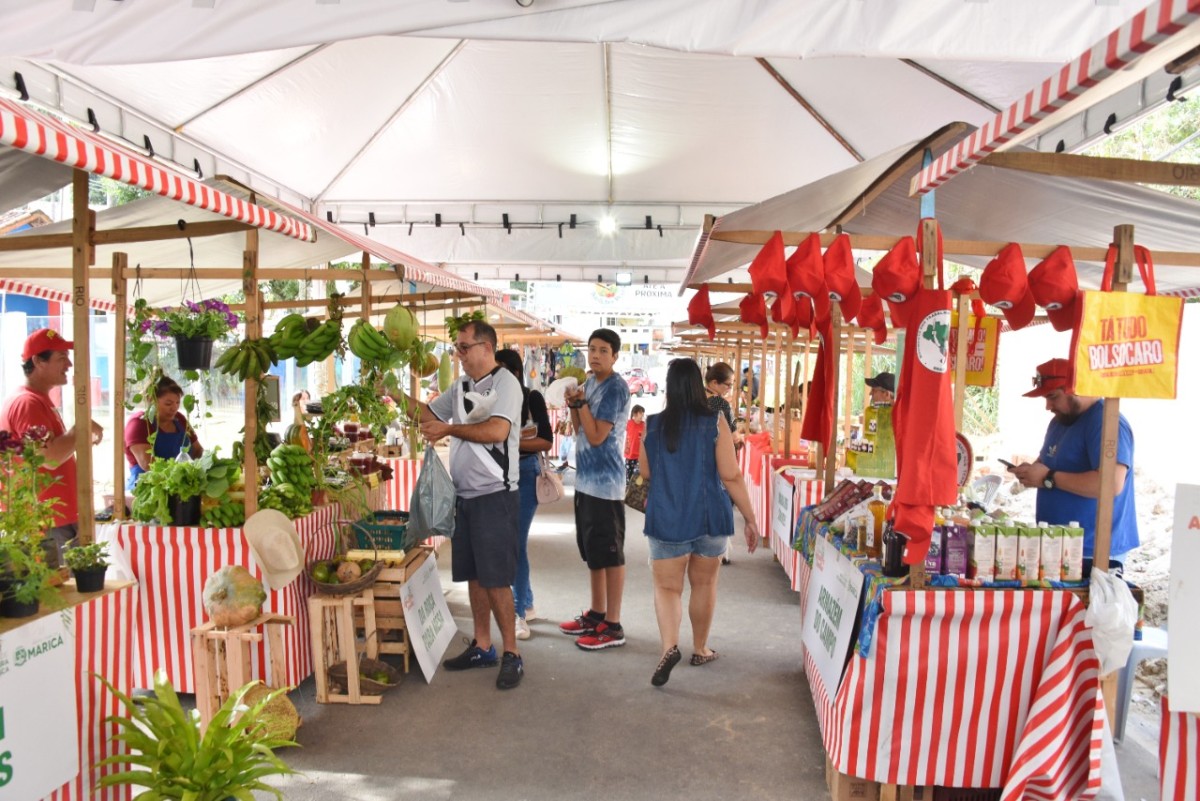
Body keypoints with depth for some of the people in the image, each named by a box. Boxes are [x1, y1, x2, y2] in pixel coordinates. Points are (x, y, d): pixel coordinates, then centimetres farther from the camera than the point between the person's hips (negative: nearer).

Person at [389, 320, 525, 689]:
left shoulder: (504, 382, -11)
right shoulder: (460, 387, 14)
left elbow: (497, 431, -23)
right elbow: (429, 413, 16)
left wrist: (449, 429, -18)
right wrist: (398, 393, 4)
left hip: (494, 495, -8)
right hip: (464, 495, 8)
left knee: (495, 578, -6)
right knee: (473, 575, 13)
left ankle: (512, 654, 6)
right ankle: (482, 647, 25)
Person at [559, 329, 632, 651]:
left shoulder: (616, 388, -14)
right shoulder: (589, 383, 12)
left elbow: (597, 437, -19)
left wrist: (581, 401, -15)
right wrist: (573, 405, -1)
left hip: (605, 482, -9)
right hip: (586, 478, 9)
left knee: (610, 553, -3)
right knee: (592, 551, 16)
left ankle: (613, 626, 5)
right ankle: (596, 613, 28)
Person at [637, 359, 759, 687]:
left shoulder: (653, 426, -3)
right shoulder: (714, 423, -9)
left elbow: (646, 473, 10)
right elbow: (731, 477, -10)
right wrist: (750, 519, -2)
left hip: (666, 520, 0)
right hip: (710, 518, 0)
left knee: (667, 587, 6)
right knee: (704, 584, 17)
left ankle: (669, 646, -17)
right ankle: (700, 649, 31)